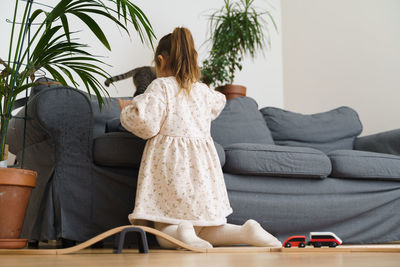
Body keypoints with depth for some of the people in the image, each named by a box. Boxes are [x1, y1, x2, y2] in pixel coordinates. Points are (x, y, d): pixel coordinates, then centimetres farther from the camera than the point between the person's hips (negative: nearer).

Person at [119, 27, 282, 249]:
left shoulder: (161, 85, 0)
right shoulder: (203, 90, 16)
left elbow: (146, 124, -12)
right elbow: (218, 102, 42)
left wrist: (127, 110, 10)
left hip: (170, 161, -4)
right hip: (202, 162, 5)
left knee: (164, 231, 0)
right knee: (204, 229, 9)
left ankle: (182, 232, -35)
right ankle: (246, 232, -19)